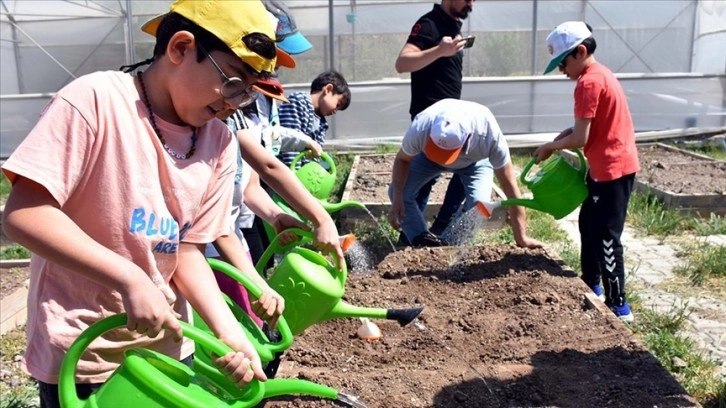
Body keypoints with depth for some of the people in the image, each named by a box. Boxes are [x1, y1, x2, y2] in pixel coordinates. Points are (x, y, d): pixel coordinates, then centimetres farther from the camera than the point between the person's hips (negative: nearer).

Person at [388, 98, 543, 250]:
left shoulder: (489, 134, -44)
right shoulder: (420, 128, -41)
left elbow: (510, 186, -34)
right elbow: (402, 159, -18)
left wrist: (521, 237, -30)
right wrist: (397, 200, -31)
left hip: (475, 160, -1)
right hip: (427, 155, 1)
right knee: (399, 191, -17)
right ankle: (423, 241, 0)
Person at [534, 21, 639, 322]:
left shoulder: (588, 82, -19)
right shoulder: (599, 74, 12)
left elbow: (580, 139, -20)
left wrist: (550, 146, -5)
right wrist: (567, 133, 6)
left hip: (612, 169, -10)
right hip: (609, 165, 10)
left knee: (605, 236, -5)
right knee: (588, 225, 20)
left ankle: (618, 305, 3)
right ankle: (591, 285, 33)